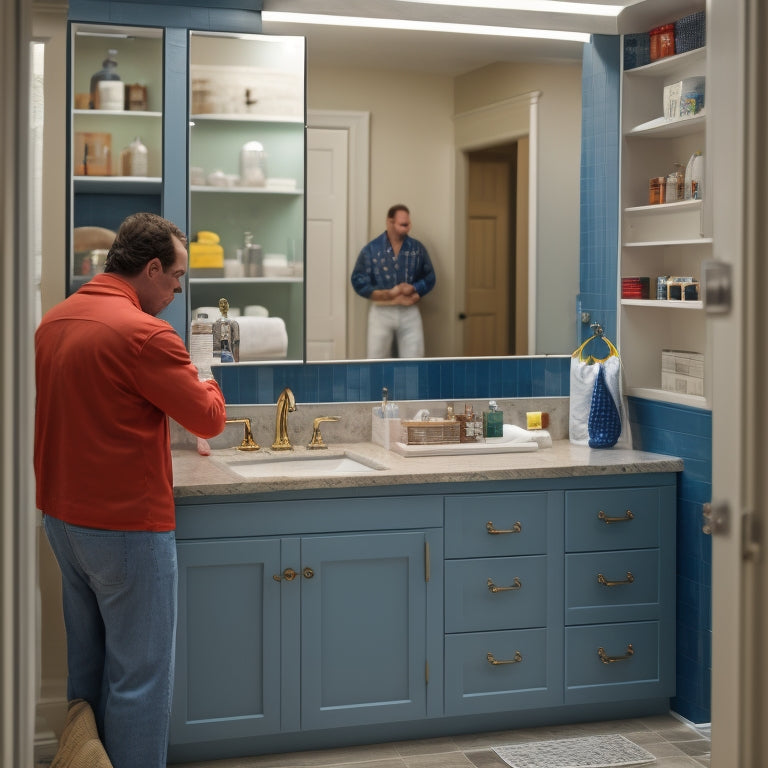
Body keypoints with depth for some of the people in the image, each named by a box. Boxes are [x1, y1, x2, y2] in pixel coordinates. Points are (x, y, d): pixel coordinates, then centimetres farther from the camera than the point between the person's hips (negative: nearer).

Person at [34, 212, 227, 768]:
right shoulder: (144, 334, -20)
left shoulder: (54, 321, 7)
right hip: (127, 524, -9)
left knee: (87, 660, 19)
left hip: (62, 516, 9)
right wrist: (206, 386, 8)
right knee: (140, 674, 2)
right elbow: (210, 419, -14)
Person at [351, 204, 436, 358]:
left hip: (410, 312, 2)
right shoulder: (371, 249, -3)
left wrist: (413, 290, -13)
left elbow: (429, 278, 8)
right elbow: (358, 281, -6)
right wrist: (389, 295, -14)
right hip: (381, 312, -2)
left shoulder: (417, 248, 4)